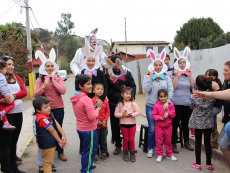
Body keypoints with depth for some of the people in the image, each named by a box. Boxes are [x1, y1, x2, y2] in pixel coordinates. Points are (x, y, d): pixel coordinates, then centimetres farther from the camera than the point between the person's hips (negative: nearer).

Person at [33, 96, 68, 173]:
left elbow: (57, 124, 0)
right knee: (48, 162, 5)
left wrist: (63, 135, -10)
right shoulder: (42, 119, -26)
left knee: (48, 161, 25)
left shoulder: (49, 114, 3)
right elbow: (52, 131, -20)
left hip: (51, 143, 10)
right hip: (47, 144, -10)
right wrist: (59, 141, -11)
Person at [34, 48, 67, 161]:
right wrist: (44, 86, -17)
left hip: (58, 108, 0)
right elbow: (35, 95, -5)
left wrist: (54, 81, -10)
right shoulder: (40, 80, 2)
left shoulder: (59, 78, 3)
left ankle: (60, 152, 22)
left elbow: (63, 91, -10)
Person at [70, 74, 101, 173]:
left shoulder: (75, 98, 2)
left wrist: (93, 109, 4)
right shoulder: (86, 99, -26)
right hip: (89, 130, -9)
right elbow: (92, 117, -27)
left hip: (80, 128, 9)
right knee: (90, 152, 7)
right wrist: (97, 111, -9)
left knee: (85, 150, 26)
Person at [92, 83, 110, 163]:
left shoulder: (105, 100, 2)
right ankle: (95, 155, 22)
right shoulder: (92, 101, -11)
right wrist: (97, 121, -13)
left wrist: (105, 120, -6)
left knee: (103, 141, 16)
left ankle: (104, 153, 32)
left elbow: (108, 111, 5)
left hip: (104, 125, 3)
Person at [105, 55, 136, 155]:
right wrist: (111, 82, -16)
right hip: (113, 103, 0)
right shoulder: (108, 75, 5)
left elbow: (133, 86, 6)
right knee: (115, 125, 6)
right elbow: (106, 90, 1)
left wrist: (131, 97, -7)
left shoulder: (127, 73, 8)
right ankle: (118, 145, 20)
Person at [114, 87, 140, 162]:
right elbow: (115, 114, -3)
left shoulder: (133, 103, -4)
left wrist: (131, 114, -20)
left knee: (131, 139, 8)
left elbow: (138, 112, -7)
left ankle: (132, 154, 23)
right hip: (123, 124, 0)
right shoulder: (120, 104, -3)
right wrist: (122, 114, -19)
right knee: (125, 139, 10)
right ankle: (125, 154, 26)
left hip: (132, 124, 0)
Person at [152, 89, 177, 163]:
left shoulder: (170, 105, -1)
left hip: (168, 126, 2)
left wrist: (168, 113, -18)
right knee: (159, 141, 4)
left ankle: (169, 154, 28)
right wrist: (160, 118, -20)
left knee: (168, 141, 12)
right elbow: (154, 115, -5)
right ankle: (159, 155, 18)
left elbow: (174, 114, 0)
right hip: (159, 126, -2)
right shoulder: (156, 105, -7)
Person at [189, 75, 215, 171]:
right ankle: (209, 165, 21)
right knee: (207, 142, 11)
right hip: (208, 123, 2)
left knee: (198, 142, 10)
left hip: (197, 123, -1)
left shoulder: (194, 97, -17)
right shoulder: (212, 96, -12)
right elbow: (214, 105, 7)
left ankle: (198, 164, 19)